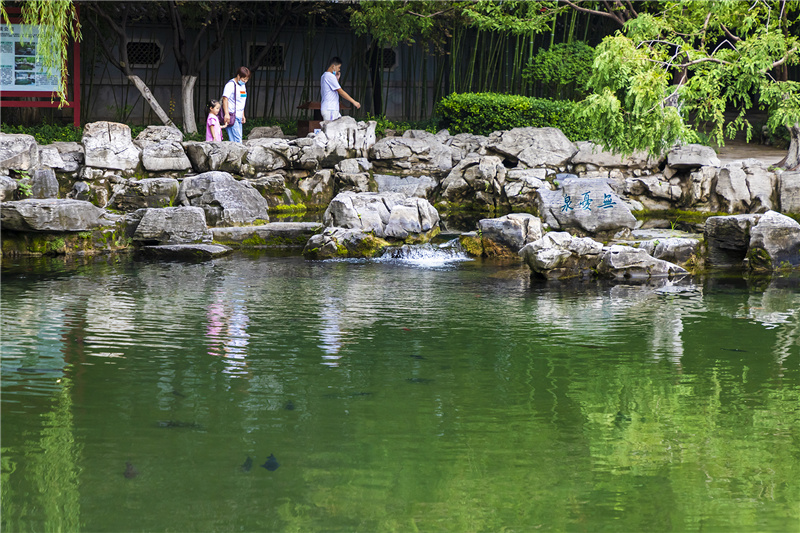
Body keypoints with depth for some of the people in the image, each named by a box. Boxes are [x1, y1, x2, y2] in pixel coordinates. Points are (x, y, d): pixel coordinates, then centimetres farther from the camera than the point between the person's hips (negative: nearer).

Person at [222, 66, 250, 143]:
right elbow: (225, 99, -17)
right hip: (231, 116, -9)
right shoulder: (231, 85, -10)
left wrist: (243, 115, 27)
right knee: (237, 139, -15)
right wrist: (226, 114, -25)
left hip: (238, 117, 9)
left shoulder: (243, 86, 17)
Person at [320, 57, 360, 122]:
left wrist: (337, 79, 14)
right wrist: (354, 102, -13)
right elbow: (341, 92, -16)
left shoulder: (325, 75, 19)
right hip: (329, 110, -10)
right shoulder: (330, 76, -14)